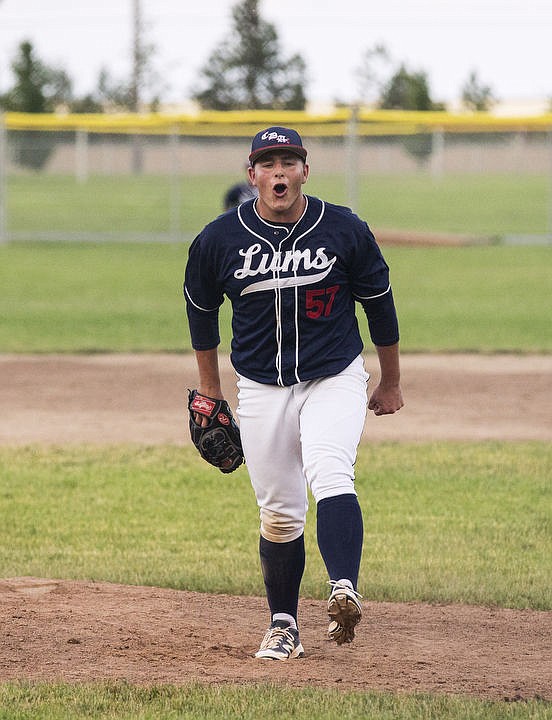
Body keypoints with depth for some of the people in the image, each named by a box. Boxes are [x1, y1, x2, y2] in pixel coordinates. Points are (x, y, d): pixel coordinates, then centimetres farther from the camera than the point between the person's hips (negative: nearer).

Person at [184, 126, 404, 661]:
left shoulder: (345, 231, -7)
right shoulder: (219, 239, -5)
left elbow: (378, 301, 7)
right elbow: (201, 309, 11)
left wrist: (391, 382, 14)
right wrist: (209, 391, 17)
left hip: (334, 379, -2)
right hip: (261, 390, 2)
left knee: (329, 476, -27)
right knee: (279, 514, 3)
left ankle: (344, 591, -43)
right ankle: (283, 626, 18)